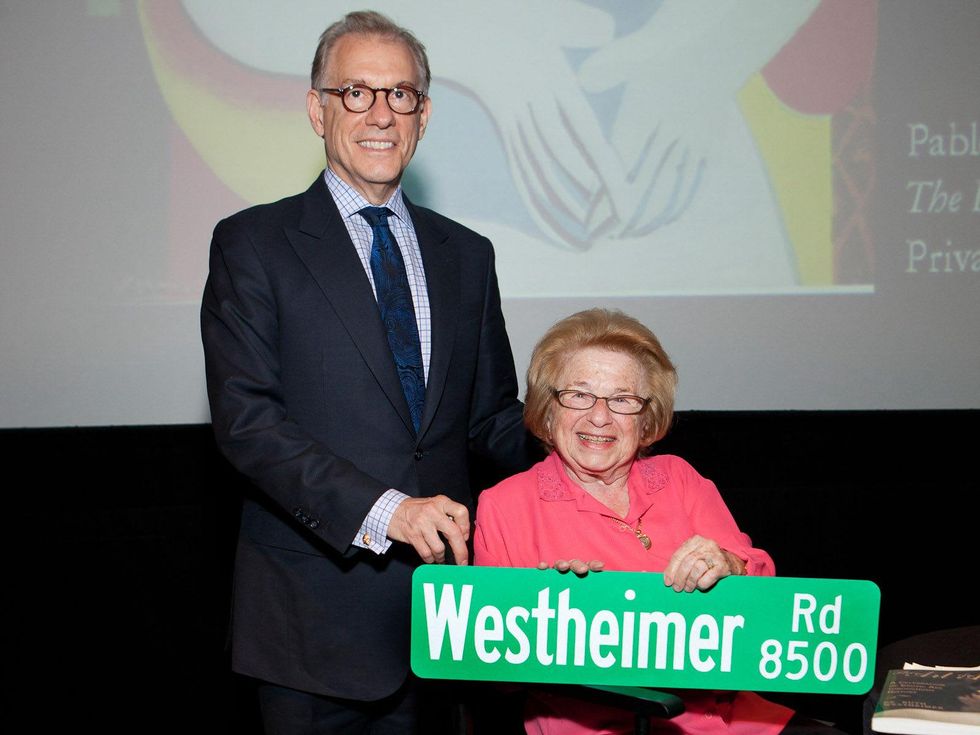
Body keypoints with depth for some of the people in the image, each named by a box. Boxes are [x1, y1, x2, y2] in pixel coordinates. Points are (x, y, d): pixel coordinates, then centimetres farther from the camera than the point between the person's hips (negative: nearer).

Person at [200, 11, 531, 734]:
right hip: (316, 606, -4)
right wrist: (383, 510, -23)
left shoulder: (465, 254, 12)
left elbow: (492, 416, 15)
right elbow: (244, 416, -13)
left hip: (444, 584, 4)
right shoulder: (254, 243, -3)